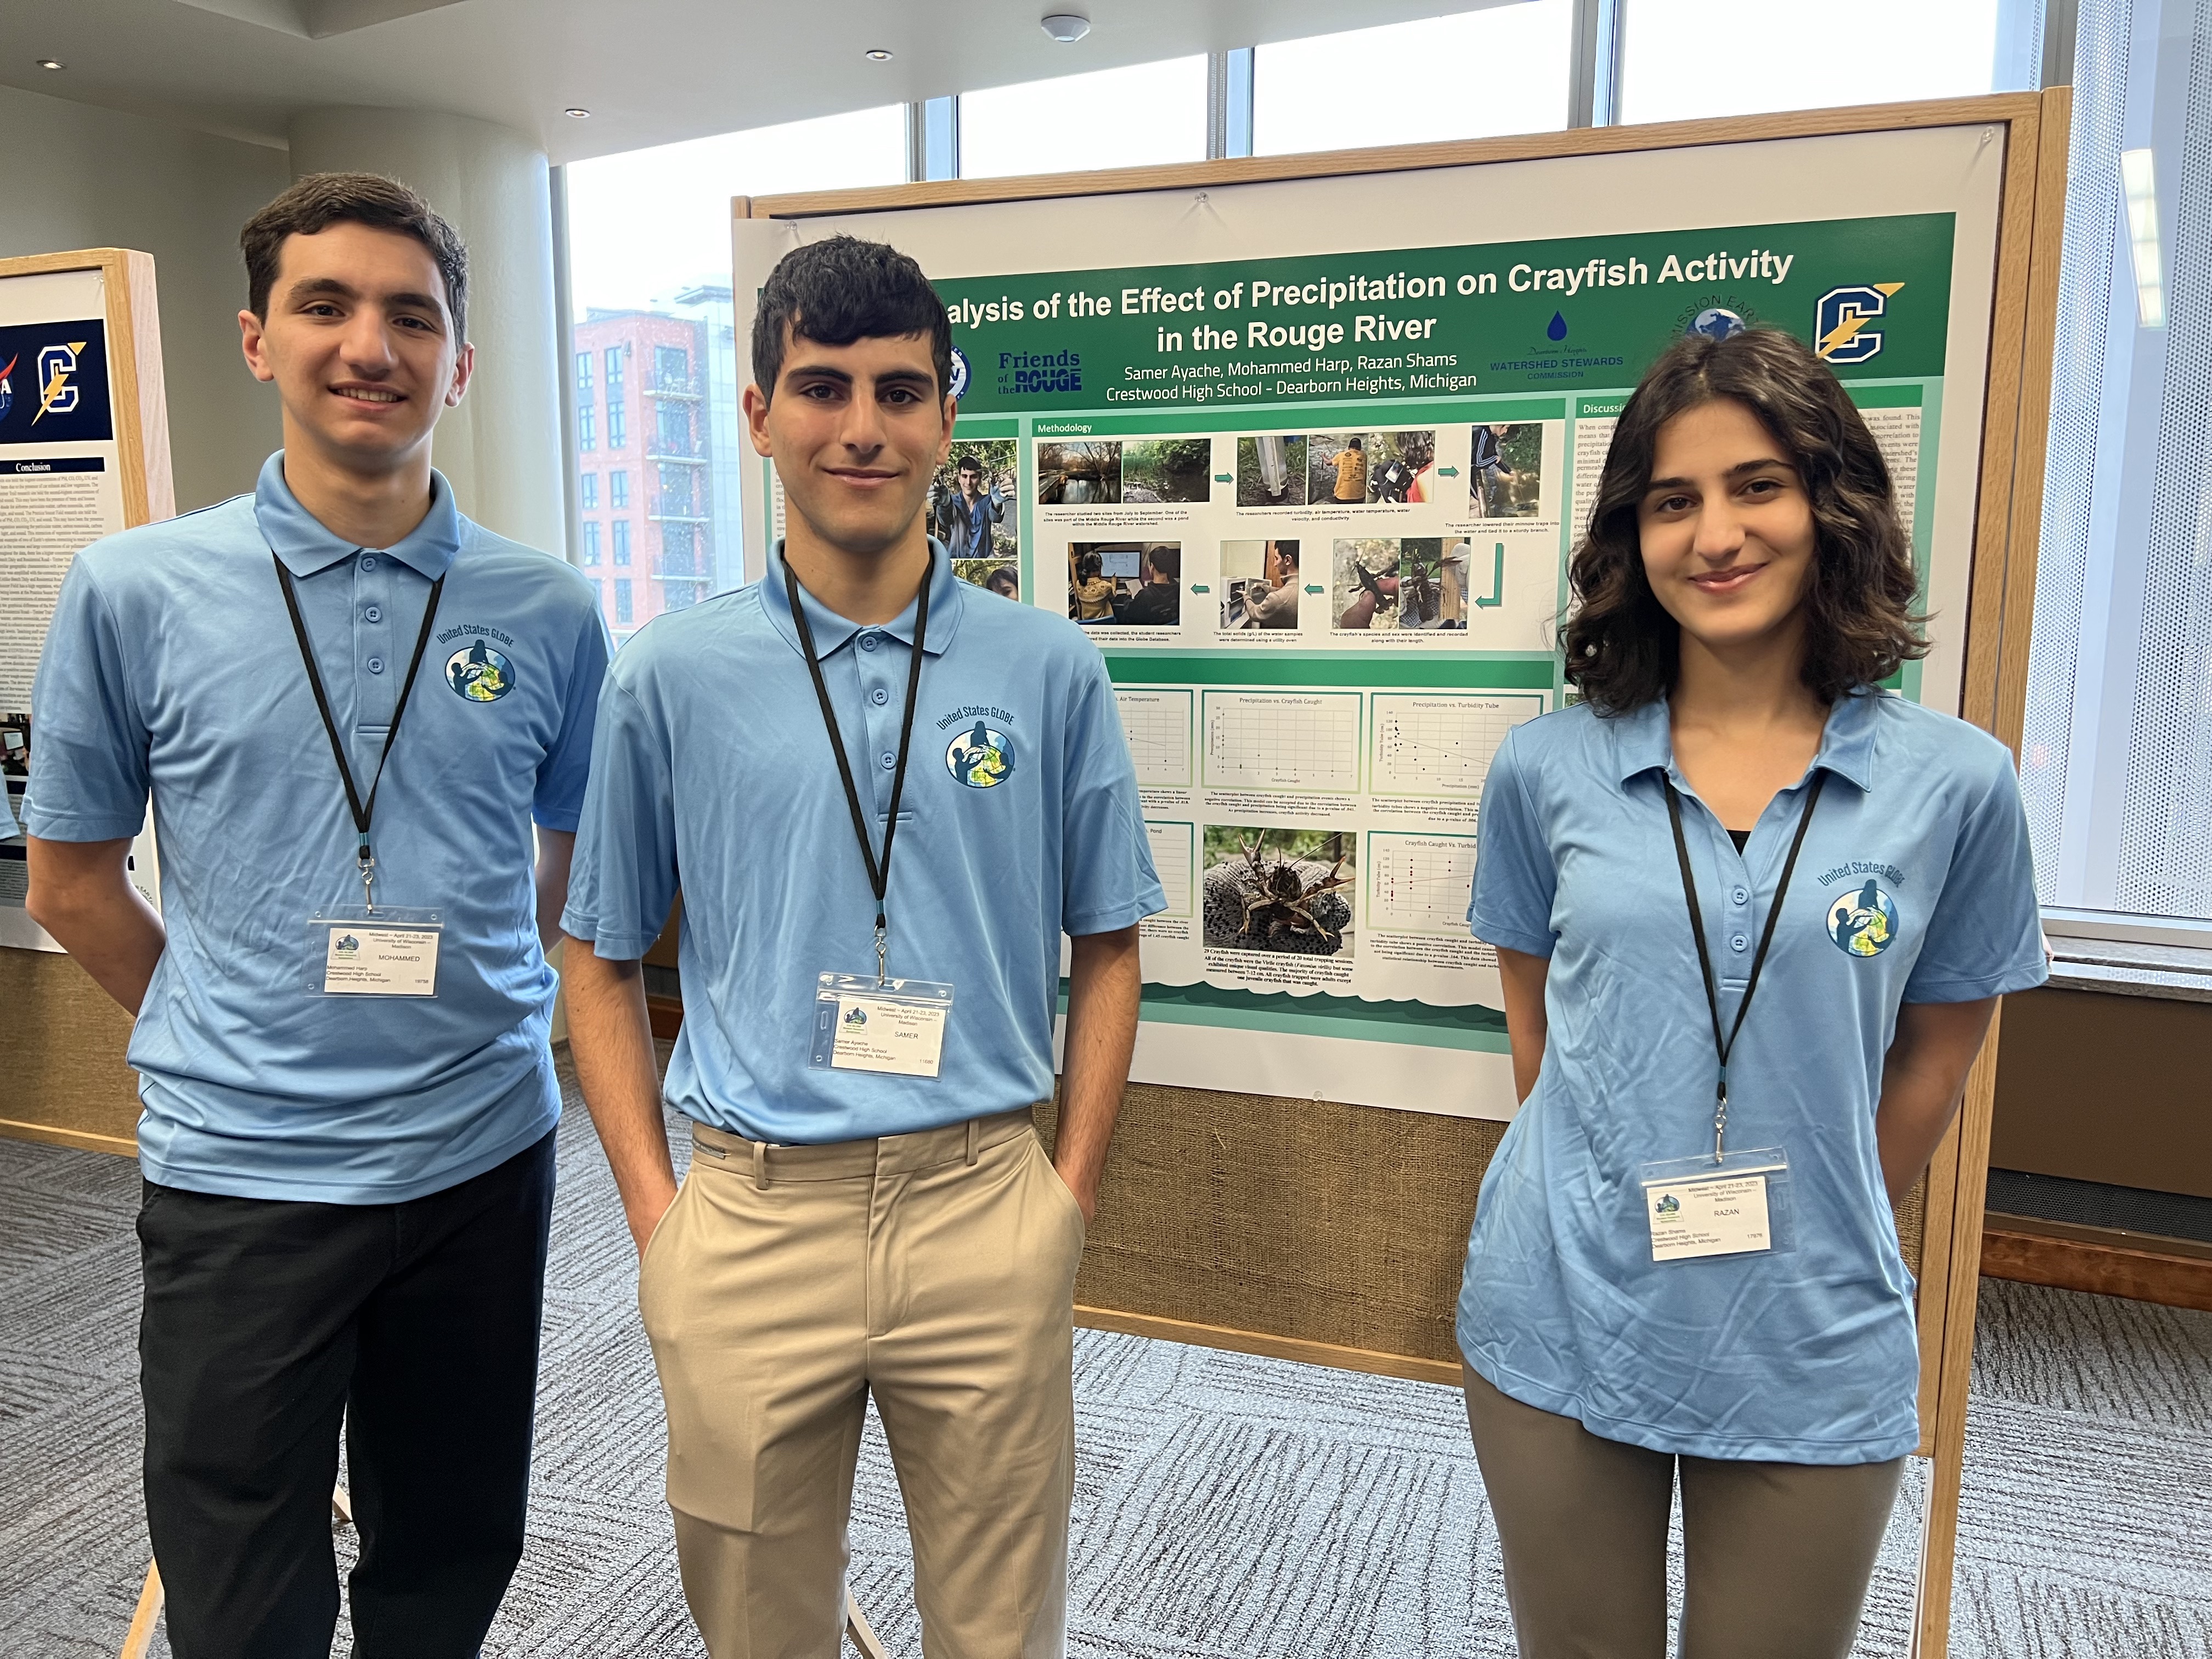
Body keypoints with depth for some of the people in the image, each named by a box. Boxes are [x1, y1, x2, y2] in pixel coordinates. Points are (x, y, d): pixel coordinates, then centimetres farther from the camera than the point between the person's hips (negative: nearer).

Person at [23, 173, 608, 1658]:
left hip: (482, 1158, 2)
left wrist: (479, 1022, 8)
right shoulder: (134, 592, -5)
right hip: (239, 1177, -1)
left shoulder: (548, 613, -2)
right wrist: (233, 1035, 6)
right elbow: (72, 881, 5)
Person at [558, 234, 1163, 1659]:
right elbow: (605, 965, 5)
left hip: (983, 1209, 0)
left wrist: (1072, 1192, 0)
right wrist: (655, 1213, -1)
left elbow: (1105, 948, 5)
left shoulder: (1051, 669, -1)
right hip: (752, 1216, 0)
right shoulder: (672, 677, -2)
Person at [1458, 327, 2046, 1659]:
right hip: (1560, 1335, 1)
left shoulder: (1954, 783, -5)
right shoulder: (1548, 770, -3)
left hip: (1809, 1358, 0)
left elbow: (1931, 1060, 4)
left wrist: (1812, 1246, 8)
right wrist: (1610, 1194, 4)